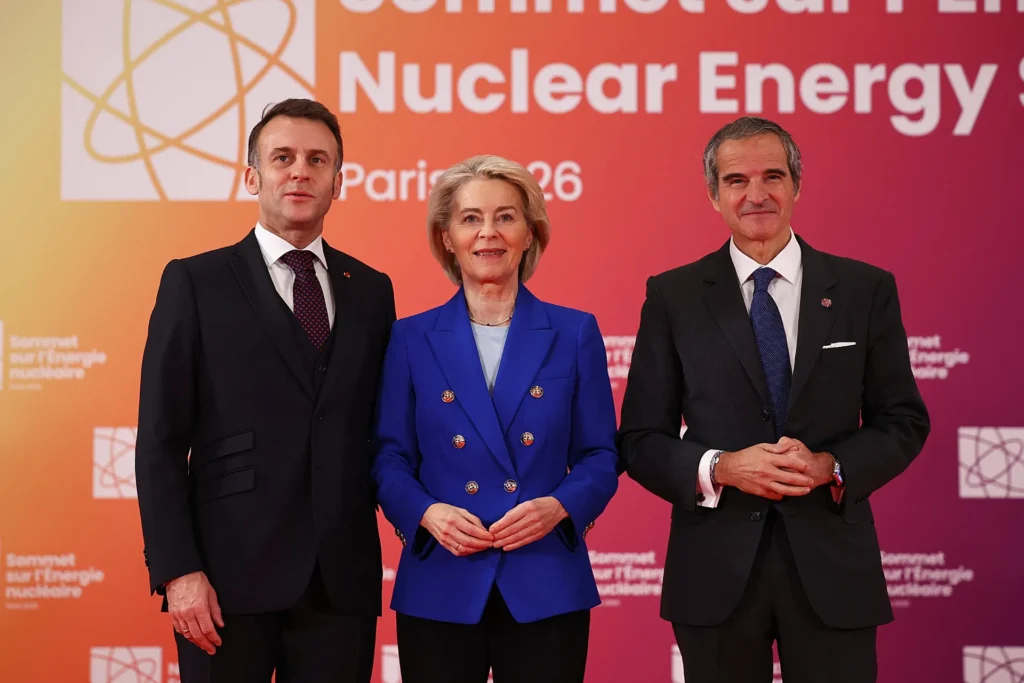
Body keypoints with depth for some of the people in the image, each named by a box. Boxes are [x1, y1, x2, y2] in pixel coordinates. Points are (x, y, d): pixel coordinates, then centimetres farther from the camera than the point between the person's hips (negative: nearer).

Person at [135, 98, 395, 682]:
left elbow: (381, 431, 14)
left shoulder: (371, 290, 12)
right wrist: (177, 570, -10)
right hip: (230, 576, -3)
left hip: (342, 579, 3)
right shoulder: (196, 283, 2)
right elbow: (161, 441, -2)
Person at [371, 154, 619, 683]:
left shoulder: (574, 333, 5)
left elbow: (599, 456, 5)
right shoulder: (412, 338, 6)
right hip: (440, 590, 0)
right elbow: (389, 459, 5)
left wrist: (559, 506, -14)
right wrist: (426, 512, -13)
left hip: (546, 591, 0)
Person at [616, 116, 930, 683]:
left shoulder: (865, 290, 4)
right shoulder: (672, 297, 2)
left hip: (832, 567, 0)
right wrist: (720, 468, -15)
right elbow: (640, 440, 2)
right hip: (716, 571, 0)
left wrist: (831, 466, -12)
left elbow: (903, 422, 6)